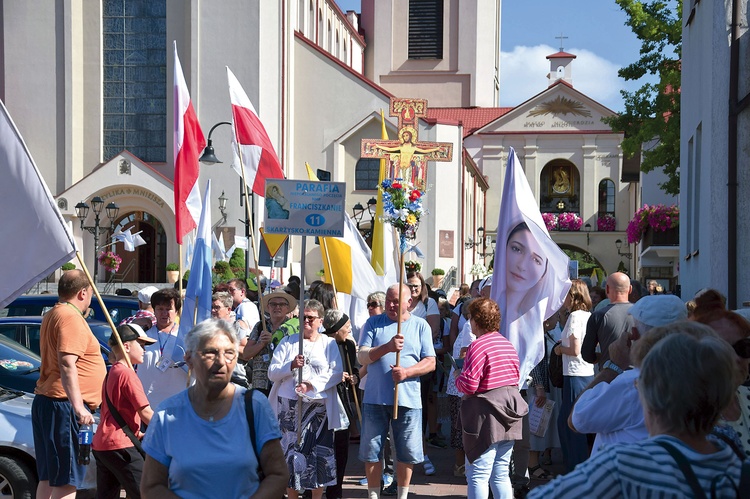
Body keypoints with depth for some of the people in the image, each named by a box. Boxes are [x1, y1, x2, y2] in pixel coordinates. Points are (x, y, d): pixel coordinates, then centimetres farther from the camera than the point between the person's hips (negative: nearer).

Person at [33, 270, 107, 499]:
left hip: (45, 402, 10)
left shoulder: (52, 315, 19)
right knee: (66, 479, -9)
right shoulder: (71, 317, -13)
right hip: (64, 405, -10)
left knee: (48, 476, 14)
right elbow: (67, 364, -23)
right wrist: (78, 406, -27)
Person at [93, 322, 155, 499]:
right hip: (120, 445, -9)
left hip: (101, 445, 9)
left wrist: (138, 434, 19)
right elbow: (146, 413, -14)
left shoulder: (111, 373, 16)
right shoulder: (127, 373, -12)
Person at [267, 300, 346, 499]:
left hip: (318, 408, -1)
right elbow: (272, 373, 4)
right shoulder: (288, 342, 10)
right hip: (289, 407, 1)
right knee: (291, 452, 1)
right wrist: (291, 365, -14)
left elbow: (337, 374, -3)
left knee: (319, 452, -1)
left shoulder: (329, 343, 8)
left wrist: (313, 384, -15)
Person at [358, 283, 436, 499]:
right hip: (375, 398, 0)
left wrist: (407, 372, -16)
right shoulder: (373, 323, 5)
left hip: (408, 399, 0)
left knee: (407, 453, 7)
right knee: (371, 451, 6)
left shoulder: (420, 325, 6)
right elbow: (362, 357, -4)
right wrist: (387, 347, -19)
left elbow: (430, 362, 1)